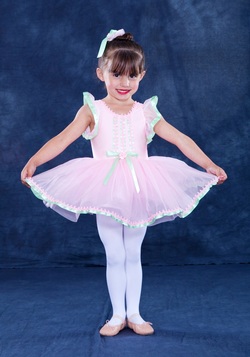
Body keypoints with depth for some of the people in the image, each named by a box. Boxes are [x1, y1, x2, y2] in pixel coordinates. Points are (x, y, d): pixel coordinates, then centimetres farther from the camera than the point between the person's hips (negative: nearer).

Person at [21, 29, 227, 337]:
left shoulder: (146, 112, 1)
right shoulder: (93, 110, -4)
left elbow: (180, 139, -4)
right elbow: (63, 138, -16)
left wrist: (208, 165, -14)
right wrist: (34, 161, -30)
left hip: (138, 192, 2)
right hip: (105, 193, -1)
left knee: (133, 255, 12)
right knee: (114, 257, 7)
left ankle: (134, 314, 24)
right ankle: (117, 315, 22)